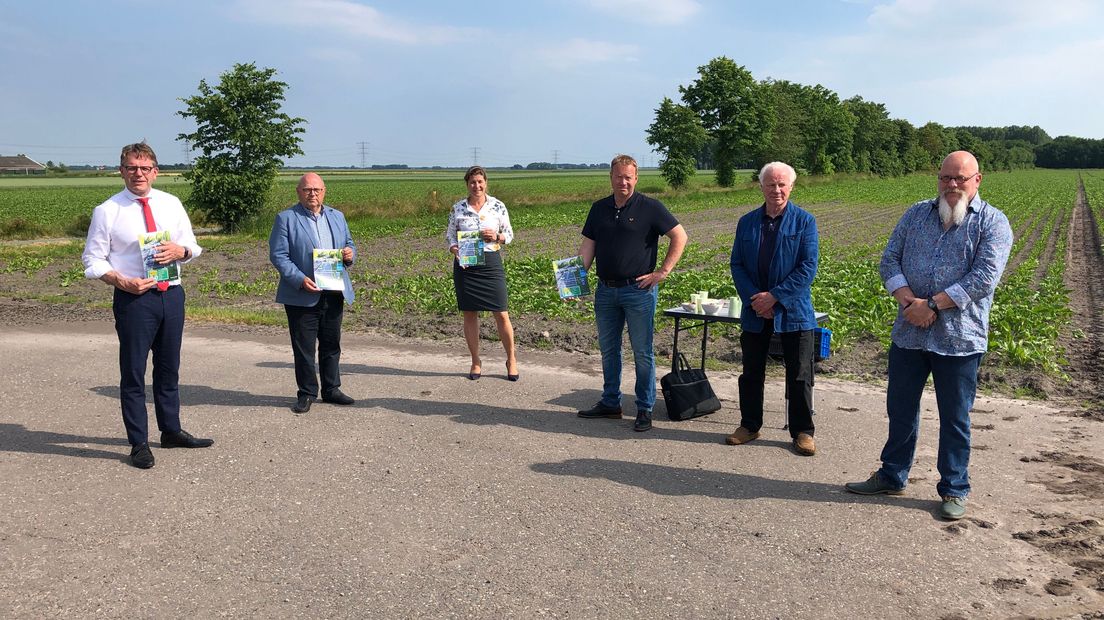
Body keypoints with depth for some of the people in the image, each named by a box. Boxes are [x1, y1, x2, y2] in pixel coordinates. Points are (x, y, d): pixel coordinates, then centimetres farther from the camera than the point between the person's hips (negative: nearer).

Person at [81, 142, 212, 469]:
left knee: (169, 368, 17)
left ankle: (171, 431, 33)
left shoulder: (171, 204, 6)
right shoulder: (107, 211, -6)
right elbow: (93, 260, -3)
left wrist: (180, 250, -11)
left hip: (172, 294, 4)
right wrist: (122, 281, -19)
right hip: (133, 297, -4)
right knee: (133, 372, 4)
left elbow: (192, 245, 12)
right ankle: (139, 443, 16)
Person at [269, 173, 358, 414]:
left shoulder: (337, 216, 13)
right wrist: (300, 279, -21)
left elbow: (349, 244, 21)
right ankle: (306, 394, 15)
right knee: (304, 348, 3)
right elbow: (278, 255, -8)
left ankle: (331, 389, 25)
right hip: (302, 295, -4)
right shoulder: (286, 218, -3)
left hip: (334, 293, 5)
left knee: (332, 344, 13)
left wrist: (350, 254, -5)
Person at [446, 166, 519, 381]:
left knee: (501, 315, -2)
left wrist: (497, 237, -13)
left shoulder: (498, 206, 1)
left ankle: (511, 360, 14)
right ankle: (476, 362, 20)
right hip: (464, 264, 1)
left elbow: (509, 234, 7)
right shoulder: (457, 208, 4)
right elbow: (450, 235, 9)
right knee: (469, 314, 6)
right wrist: (455, 250, -11)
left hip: (491, 262, -1)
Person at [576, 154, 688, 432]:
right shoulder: (599, 209, 10)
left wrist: (662, 272, -11)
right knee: (608, 349, 14)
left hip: (638, 289, -5)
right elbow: (588, 246, 9)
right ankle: (610, 403, 27)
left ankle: (645, 409, 11)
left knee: (642, 351, 1)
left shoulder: (649, 207, -6)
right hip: (605, 289, 5)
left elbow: (680, 237, -7)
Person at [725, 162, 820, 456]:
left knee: (799, 375, 5)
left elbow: (808, 267, -10)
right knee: (751, 373, 13)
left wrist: (775, 296, -16)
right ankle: (749, 425, 27)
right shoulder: (747, 222, 6)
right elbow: (736, 264, 3)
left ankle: (802, 432, 17)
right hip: (755, 311, 3)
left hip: (793, 311, -3)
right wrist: (752, 298, -11)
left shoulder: (804, 221, -3)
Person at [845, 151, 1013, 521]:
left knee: (954, 417, 7)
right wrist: (909, 301, -14)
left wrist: (932, 304, -19)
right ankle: (892, 477, 30)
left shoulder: (993, 223, -3)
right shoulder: (916, 214, 10)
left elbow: (984, 277, -15)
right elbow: (889, 260, 3)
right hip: (909, 334, 4)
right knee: (900, 409, 14)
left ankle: (954, 490, 22)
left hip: (959, 338, -4)